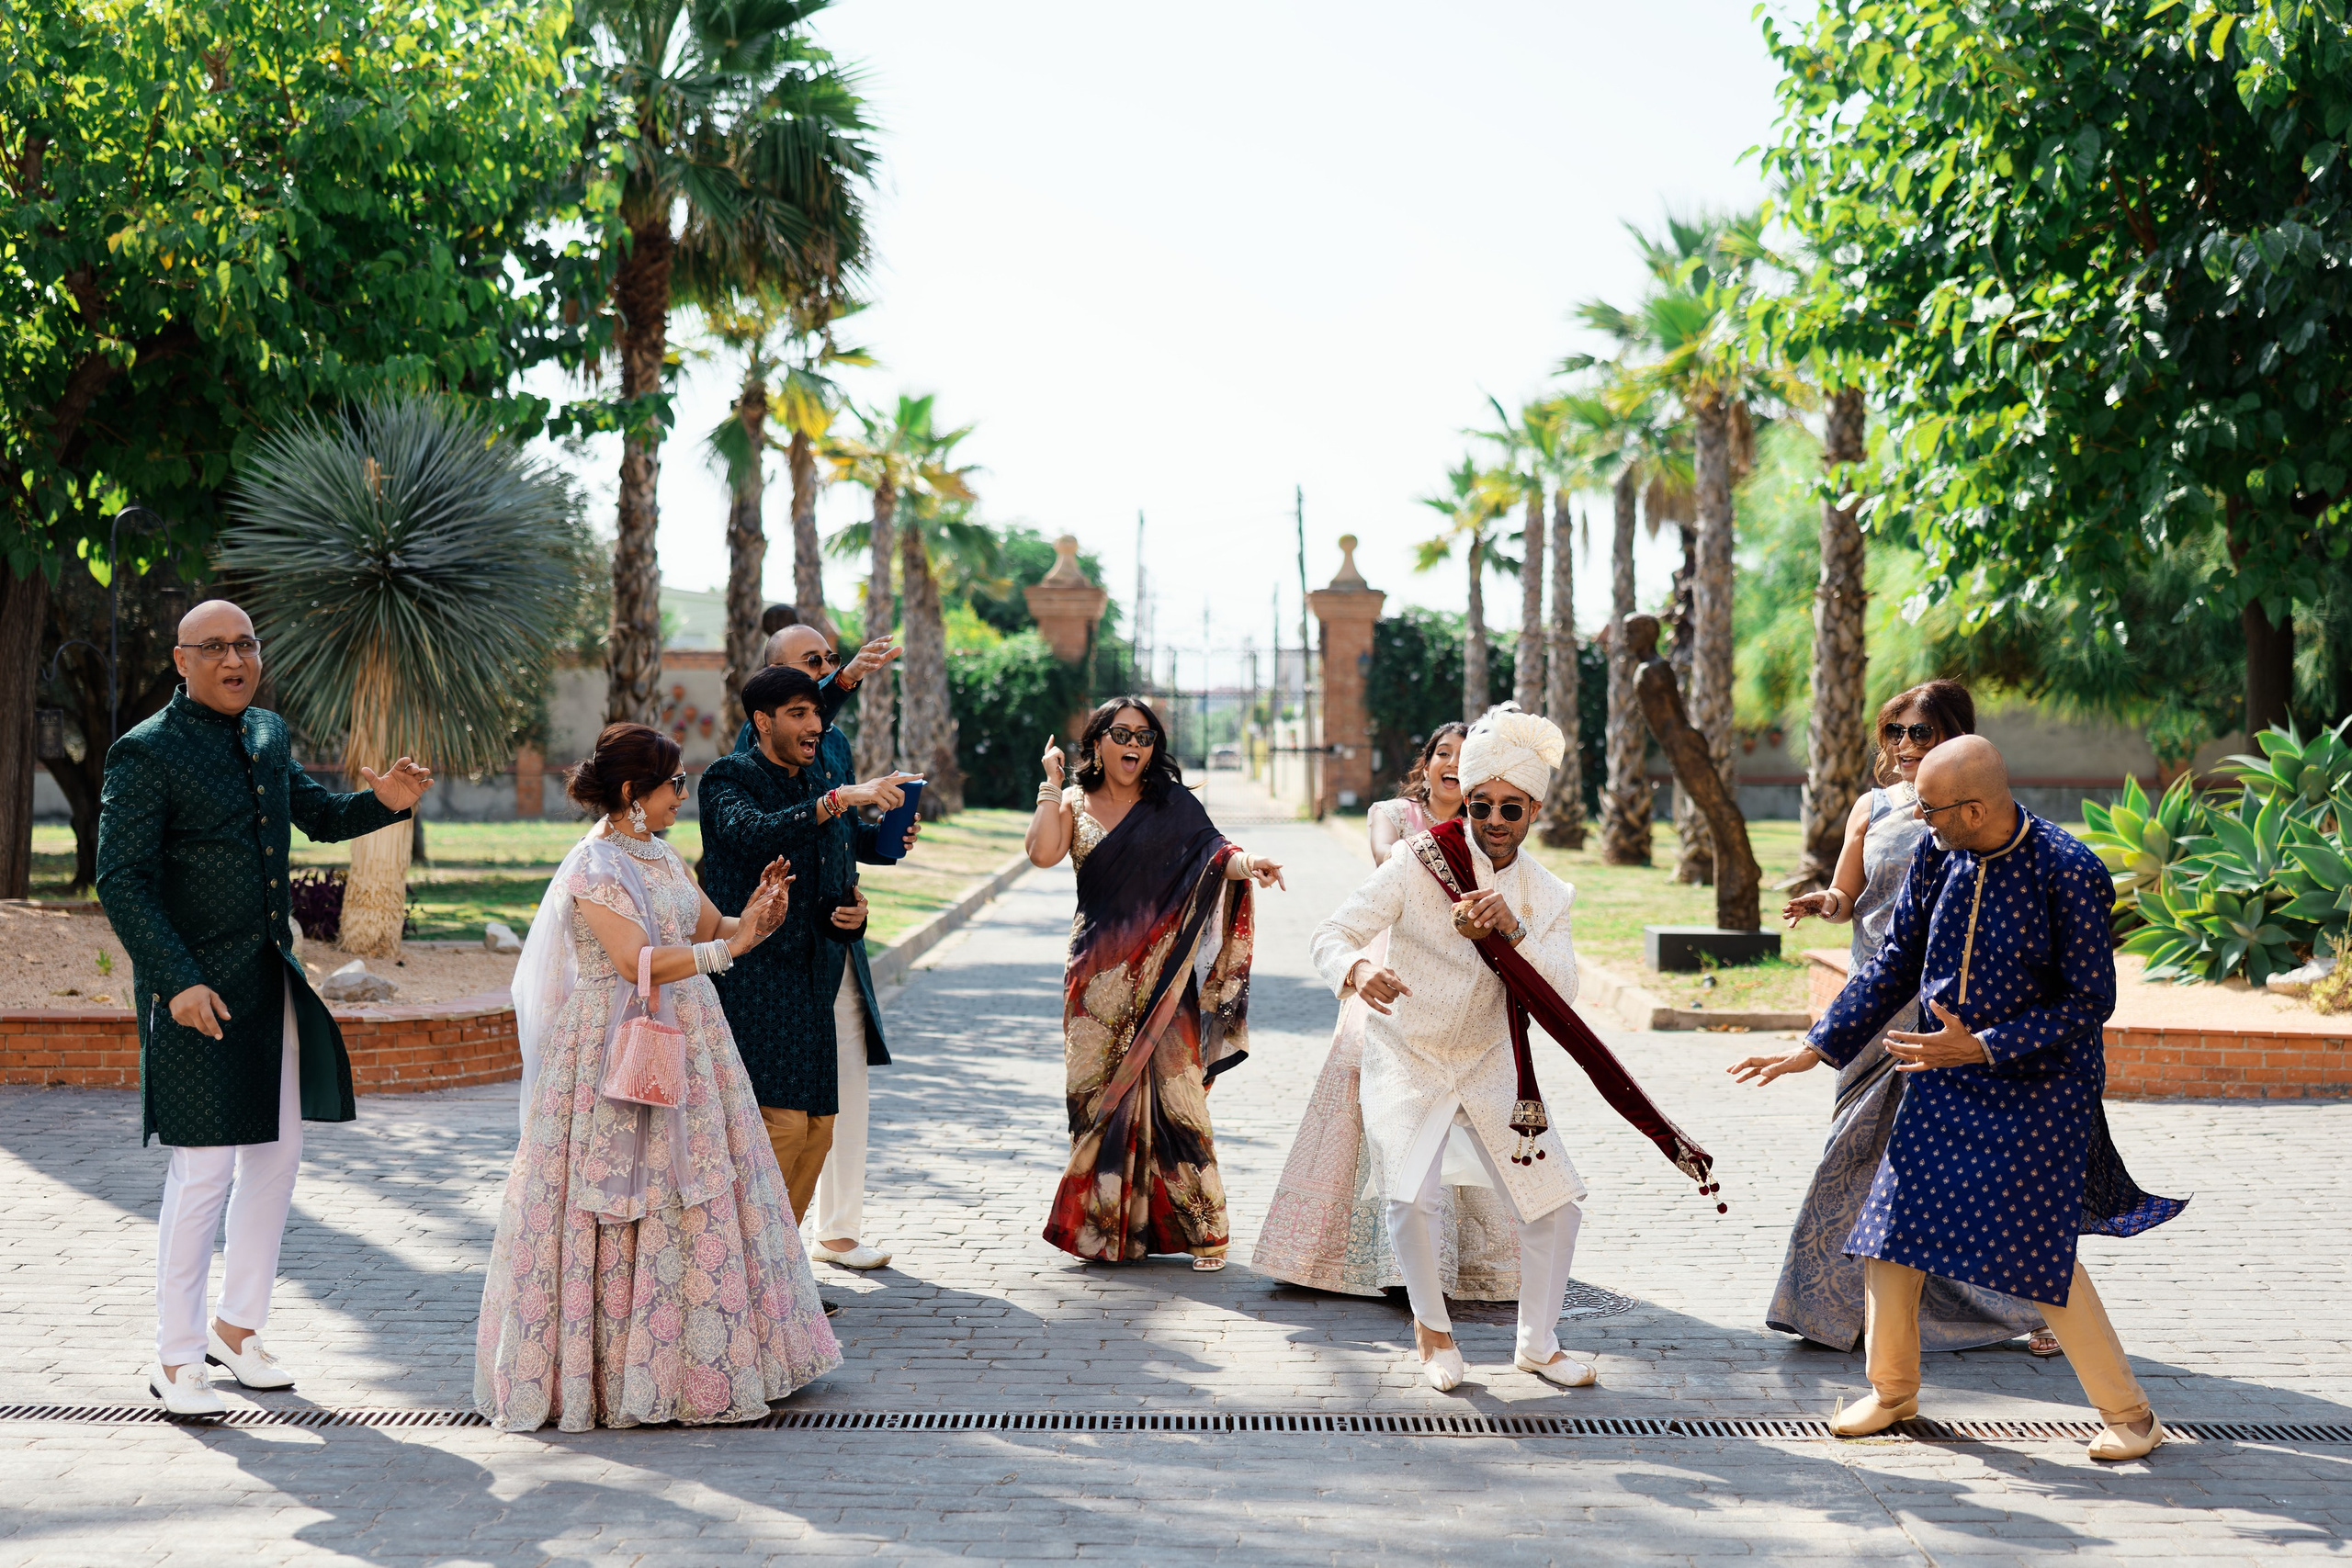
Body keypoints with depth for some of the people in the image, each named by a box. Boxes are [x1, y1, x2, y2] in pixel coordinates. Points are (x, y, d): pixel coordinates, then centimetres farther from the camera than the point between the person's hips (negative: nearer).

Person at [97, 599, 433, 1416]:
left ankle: (237, 1327, 28)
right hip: (198, 992, -8)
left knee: (277, 1155, 13)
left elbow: (319, 815, 25)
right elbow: (121, 880, -14)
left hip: (272, 981, 8)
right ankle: (175, 1360, 7)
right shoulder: (147, 753, -11)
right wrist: (177, 980, -23)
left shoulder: (267, 734, 11)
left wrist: (382, 801, 3)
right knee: (204, 1172, -5)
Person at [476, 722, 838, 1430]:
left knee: (697, 1197, 9)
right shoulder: (593, 866, -14)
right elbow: (638, 963, -23)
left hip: (684, 1047, 8)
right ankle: (617, 1371, 5)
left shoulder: (662, 857, 12)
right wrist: (731, 946, -23)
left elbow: (712, 930, 13)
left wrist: (760, 916, -6)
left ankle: (698, 1361, 18)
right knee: (627, 1206, -4)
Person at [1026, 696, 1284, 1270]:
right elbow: (1042, 853, -7)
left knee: (1174, 1092, -8)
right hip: (1097, 973, 2)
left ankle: (1203, 1229, -1)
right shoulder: (1074, 806, 10)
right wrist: (1052, 784, -4)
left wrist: (1246, 863, -28)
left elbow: (1213, 850, -7)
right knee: (1098, 1094, 1)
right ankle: (1106, 1226, 14)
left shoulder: (1173, 805, 6)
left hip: (1160, 970, -2)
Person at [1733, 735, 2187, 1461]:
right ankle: (1893, 1390, 25)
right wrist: (1817, 1048, 4)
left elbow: (2090, 1001, -16)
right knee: (1892, 1233, 4)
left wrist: (1983, 1047, -23)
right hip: (1944, 1080, 6)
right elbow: (1894, 965, 8)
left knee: (2036, 1251, -9)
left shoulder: (2068, 872, -19)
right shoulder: (1936, 855, -3)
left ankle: (2129, 1414, 9)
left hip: (2038, 1084, -5)